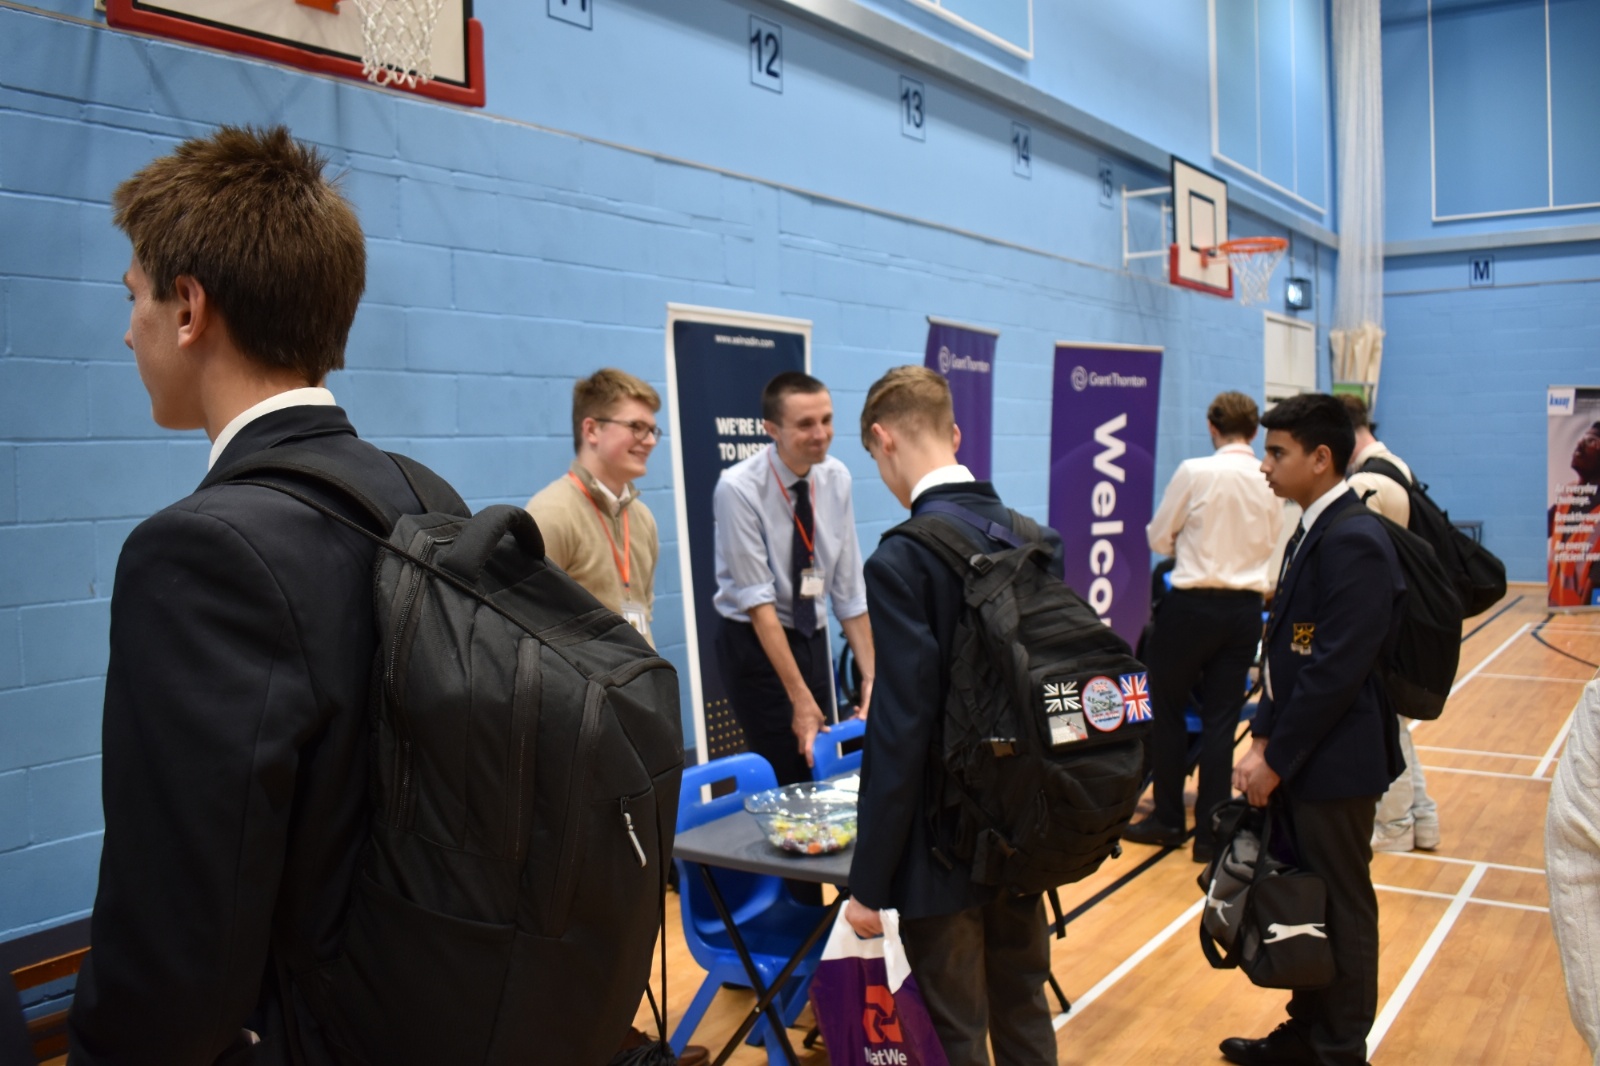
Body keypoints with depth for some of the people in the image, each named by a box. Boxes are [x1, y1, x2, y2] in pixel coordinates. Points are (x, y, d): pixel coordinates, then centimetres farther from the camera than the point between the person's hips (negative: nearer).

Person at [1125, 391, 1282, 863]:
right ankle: (1211, 831, 11)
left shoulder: (1195, 472, -12)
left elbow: (1158, 538, -3)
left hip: (1193, 604, -4)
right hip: (1246, 607, 4)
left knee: (1167, 708, 12)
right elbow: (1272, 545, 13)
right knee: (1220, 720, 8)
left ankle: (1168, 819, 18)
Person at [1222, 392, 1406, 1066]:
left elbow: (1336, 671, -23)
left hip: (1333, 761, -8)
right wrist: (1263, 740, 6)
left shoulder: (1354, 542, -19)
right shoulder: (1312, 533, 11)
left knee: (1339, 908, 6)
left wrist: (1275, 758, -17)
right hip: (1298, 757, 9)